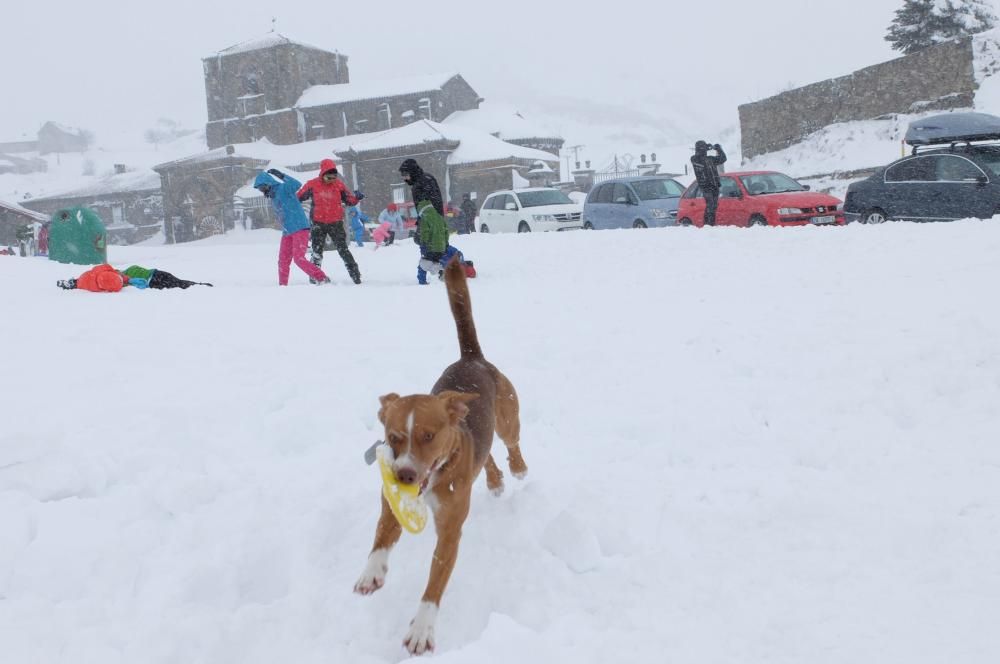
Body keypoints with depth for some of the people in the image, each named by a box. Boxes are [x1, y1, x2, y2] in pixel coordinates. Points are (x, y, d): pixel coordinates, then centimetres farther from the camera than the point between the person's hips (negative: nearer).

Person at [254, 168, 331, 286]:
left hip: (299, 229, -9)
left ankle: (323, 279, -12)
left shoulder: (284, 188, -9)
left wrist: (282, 176, -27)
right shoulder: (272, 196, 18)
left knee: (299, 259, -16)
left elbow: (297, 185, -29)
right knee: (283, 261, 7)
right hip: (287, 233, 9)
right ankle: (282, 285, 17)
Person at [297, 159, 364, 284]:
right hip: (318, 223, 0)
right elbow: (298, 198, 6)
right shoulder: (312, 184, -5)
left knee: (343, 250, 1)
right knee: (317, 252, 2)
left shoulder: (339, 184, -1)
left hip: (336, 223, 0)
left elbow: (349, 200, 3)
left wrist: (356, 197, -16)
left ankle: (355, 274, 5)